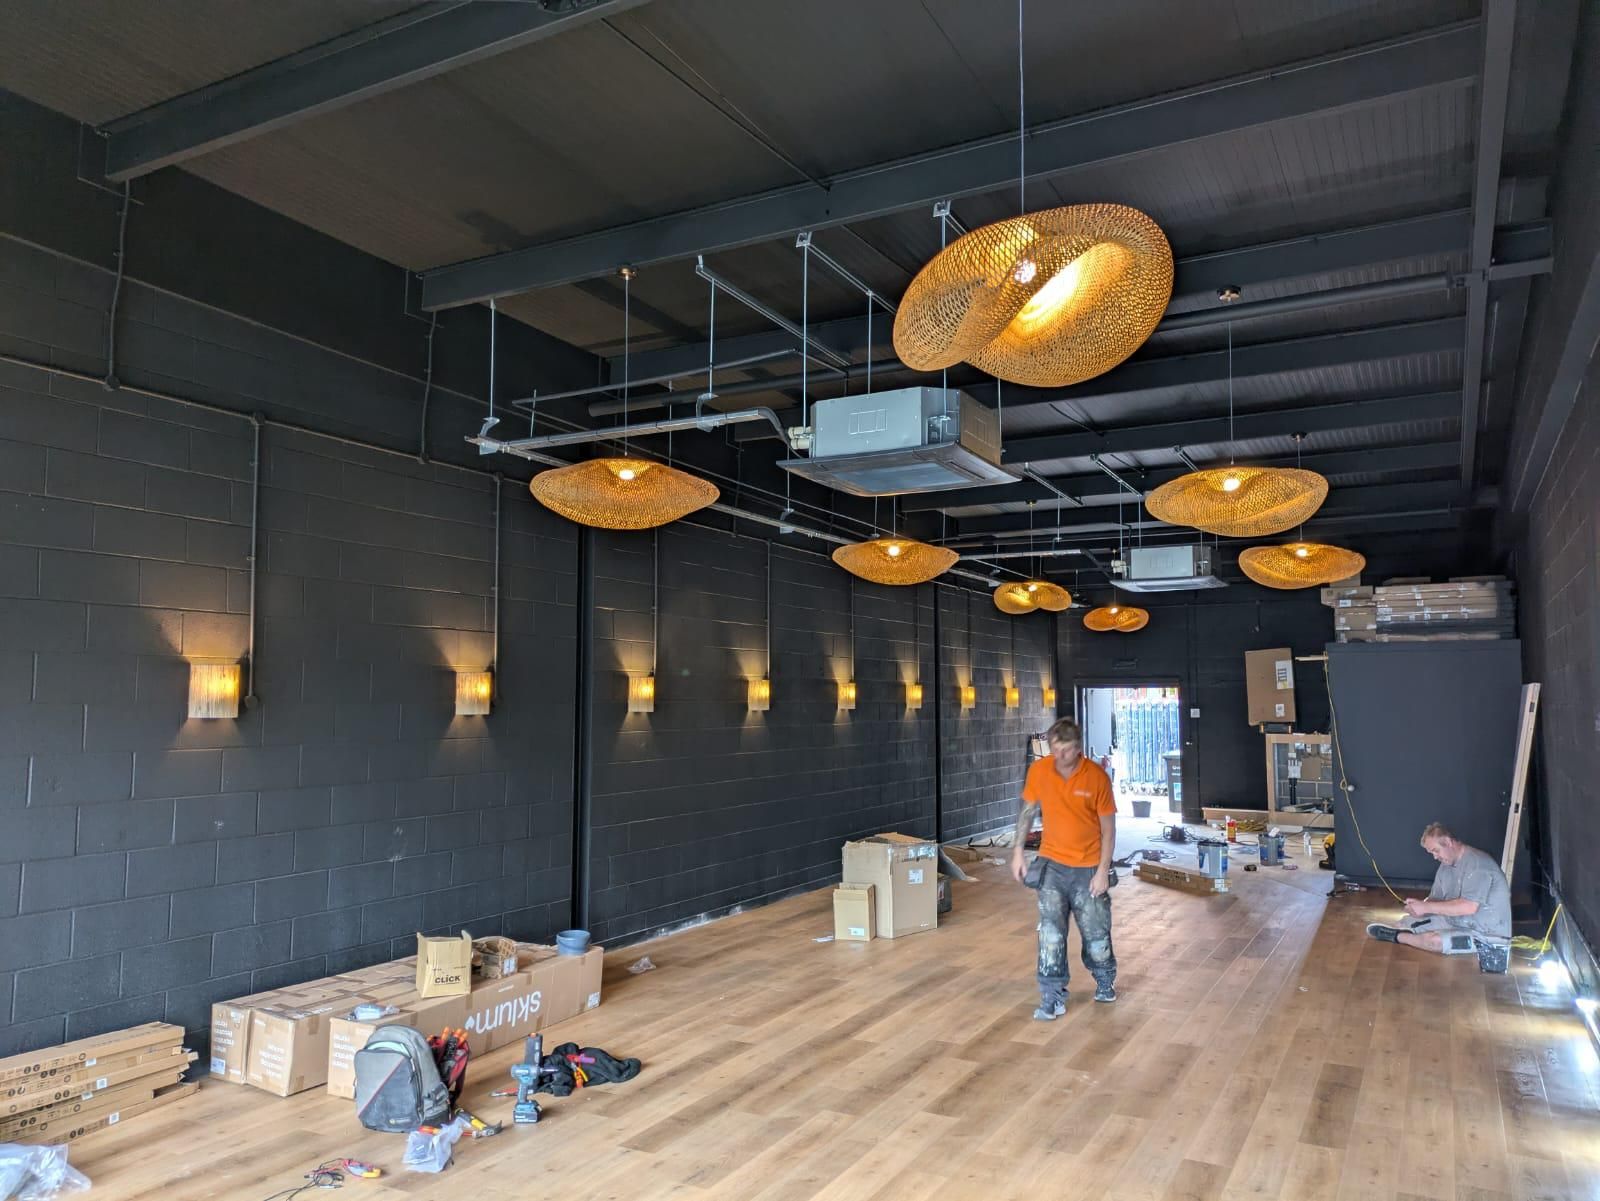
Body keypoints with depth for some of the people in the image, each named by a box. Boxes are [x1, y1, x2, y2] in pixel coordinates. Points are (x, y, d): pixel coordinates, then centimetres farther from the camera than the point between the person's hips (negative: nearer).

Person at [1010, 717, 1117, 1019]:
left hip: (1088, 867, -1)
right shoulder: (1038, 770, -9)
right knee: (1051, 932, -6)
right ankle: (1053, 997, 4)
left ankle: (1105, 981, 38)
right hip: (1052, 864, 1)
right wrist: (1018, 851, 3)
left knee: (1096, 932, 11)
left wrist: (1103, 871, -11)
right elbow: (1028, 810, 6)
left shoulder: (1096, 777, -16)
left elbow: (1108, 827, -8)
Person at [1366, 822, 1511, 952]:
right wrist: (1419, 907, -15)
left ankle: (1397, 936, -9)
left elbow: (1469, 907, -32)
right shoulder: (1447, 863, 7)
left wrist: (1426, 907, -27)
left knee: (1435, 940, -30)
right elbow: (1435, 898, 10)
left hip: (1487, 934, -9)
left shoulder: (1477, 863, -23)